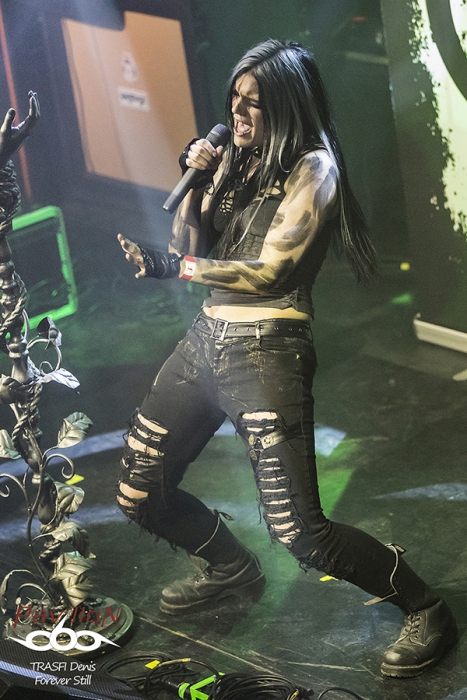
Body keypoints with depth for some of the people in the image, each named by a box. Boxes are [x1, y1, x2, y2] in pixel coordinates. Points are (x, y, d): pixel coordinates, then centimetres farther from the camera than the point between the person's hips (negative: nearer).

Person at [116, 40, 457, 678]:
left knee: (298, 530, -14)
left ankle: (426, 610, 5)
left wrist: (172, 267, -7)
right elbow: (191, 248, 13)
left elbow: (269, 271, -13)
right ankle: (234, 571, 37)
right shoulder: (236, 161, 14)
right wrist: (197, 184, -2)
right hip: (207, 337, 8)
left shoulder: (312, 168, -8)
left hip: (266, 349, -8)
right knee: (139, 493, 11)